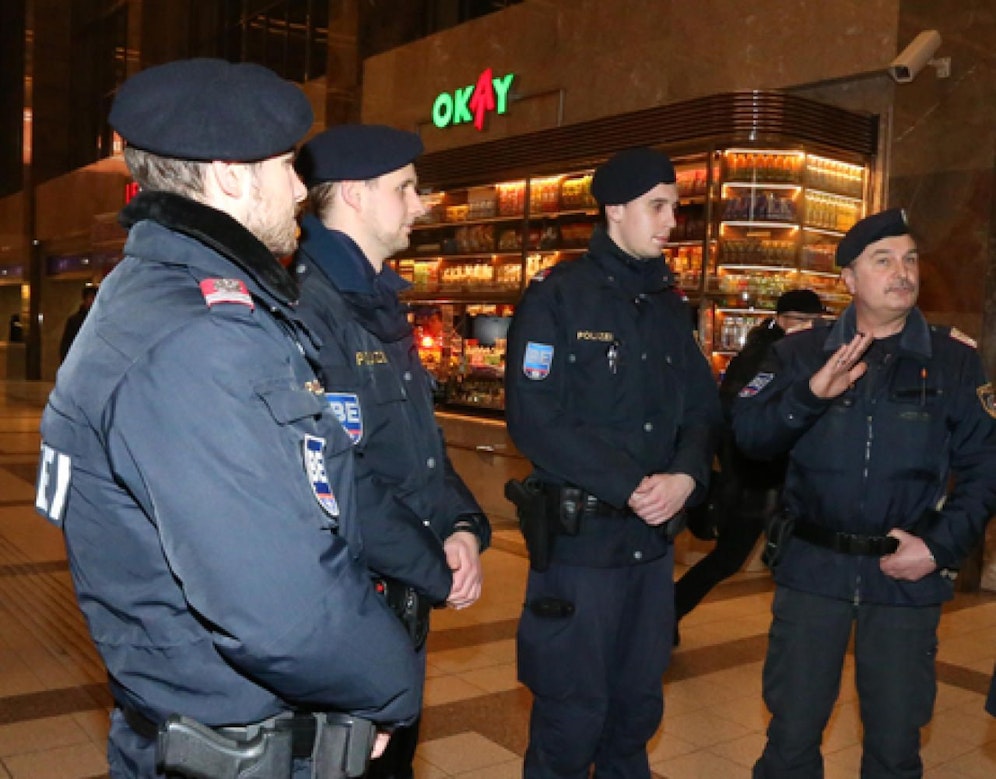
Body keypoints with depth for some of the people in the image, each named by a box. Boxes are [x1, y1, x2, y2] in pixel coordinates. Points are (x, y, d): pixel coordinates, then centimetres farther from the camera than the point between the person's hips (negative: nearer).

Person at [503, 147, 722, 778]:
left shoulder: (670, 307, 12)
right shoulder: (558, 297, -7)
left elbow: (703, 407, 9)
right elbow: (534, 418, -16)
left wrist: (687, 476, -11)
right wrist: (630, 485, -19)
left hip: (654, 538, 6)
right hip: (578, 537, -6)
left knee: (638, 706, 17)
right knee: (572, 714, 4)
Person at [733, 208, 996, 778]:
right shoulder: (803, 353, 1)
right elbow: (748, 435, -8)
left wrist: (943, 544, -11)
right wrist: (810, 393, -25)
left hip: (906, 576, 1)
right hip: (811, 567, 0)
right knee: (792, 733, 9)